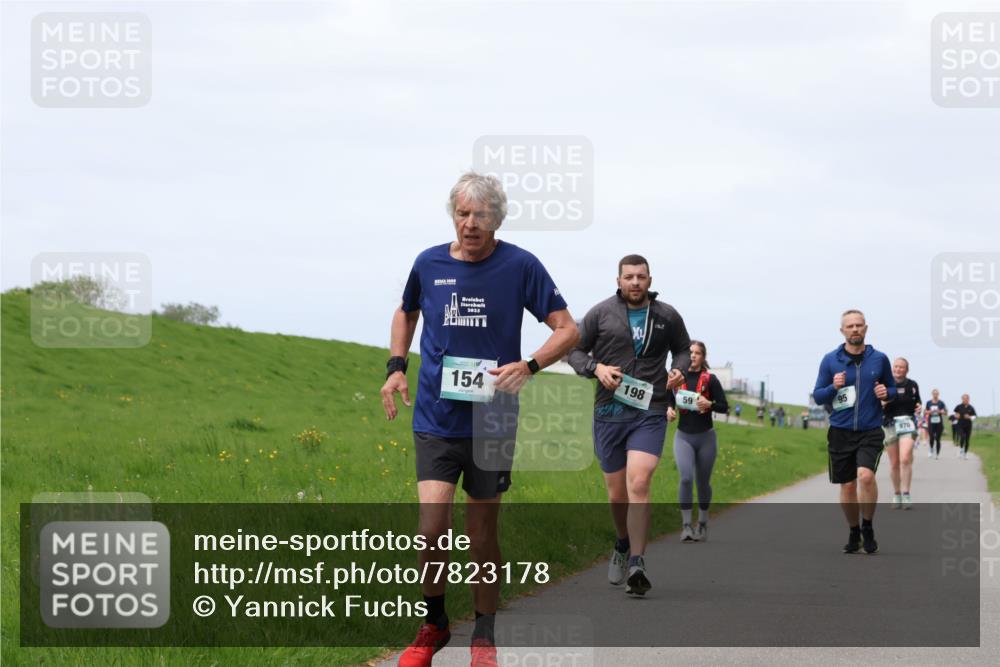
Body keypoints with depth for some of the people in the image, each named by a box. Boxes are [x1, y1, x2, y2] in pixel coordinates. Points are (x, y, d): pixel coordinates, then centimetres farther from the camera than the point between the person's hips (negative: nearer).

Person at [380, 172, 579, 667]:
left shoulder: (520, 266, -6)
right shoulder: (429, 264, 2)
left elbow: (567, 330, -2)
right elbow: (405, 313, 23)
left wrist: (528, 366, -18)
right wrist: (395, 368, 8)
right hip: (435, 419, 1)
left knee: (482, 532, 7)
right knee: (433, 525, -13)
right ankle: (433, 624, 10)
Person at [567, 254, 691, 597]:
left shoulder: (667, 316, 6)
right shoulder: (601, 313, 2)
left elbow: (683, 349, 22)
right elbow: (575, 350, 8)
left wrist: (679, 370, 1)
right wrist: (596, 368, -11)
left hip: (650, 414, -1)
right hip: (609, 414, 1)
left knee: (639, 482, -21)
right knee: (617, 494, 9)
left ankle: (636, 564, -22)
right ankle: (623, 546, 39)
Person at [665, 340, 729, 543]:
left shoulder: (710, 379, -5)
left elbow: (724, 407, -2)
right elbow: (669, 401, 14)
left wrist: (709, 404, -21)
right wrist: (669, 411, -8)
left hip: (706, 437, 0)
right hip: (683, 436, 0)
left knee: (703, 482, 10)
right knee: (686, 478, -17)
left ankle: (702, 524, 27)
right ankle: (686, 525, -13)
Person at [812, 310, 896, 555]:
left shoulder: (879, 359, 3)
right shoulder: (830, 360, 2)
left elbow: (892, 389, 15)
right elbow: (817, 396, 4)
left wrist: (886, 393, -8)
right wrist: (833, 387, -16)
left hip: (870, 431, -1)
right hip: (840, 432, 1)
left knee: (866, 475, -24)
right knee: (847, 487, 7)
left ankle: (868, 528, -3)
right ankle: (854, 533, 28)